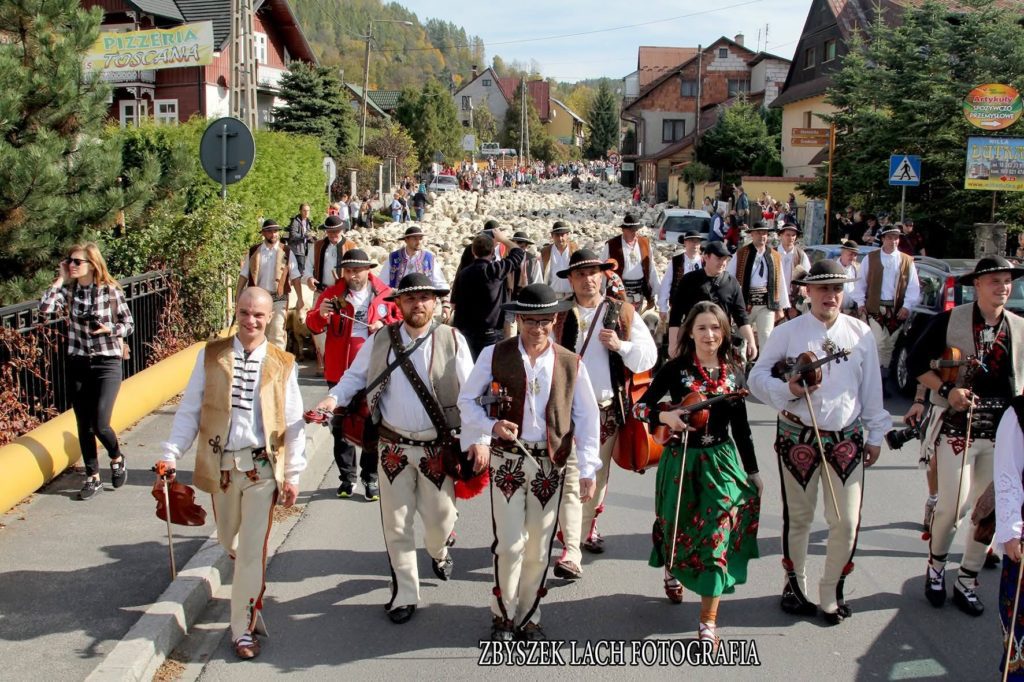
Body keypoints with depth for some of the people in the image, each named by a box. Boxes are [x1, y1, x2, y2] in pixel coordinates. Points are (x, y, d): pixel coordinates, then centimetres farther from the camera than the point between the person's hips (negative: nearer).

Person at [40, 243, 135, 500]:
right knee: (83, 426, 7)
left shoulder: (111, 290, -6)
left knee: (100, 424, -11)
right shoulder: (69, 289, 1)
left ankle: (117, 458, 20)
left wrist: (110, 328, -17)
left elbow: (129, 324, 2)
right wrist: (60, 279, -9)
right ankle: (93, 478, 21)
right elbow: (45, 308, -17)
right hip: (78, 365, 3)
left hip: (107, 364, -3)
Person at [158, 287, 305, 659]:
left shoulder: (283, 364, -3)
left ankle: (244, 628, 9)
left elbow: (293, 423, 0)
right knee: (229, 541, 19)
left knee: (253, 550, -3)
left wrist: (293, 475, -1)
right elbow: (189, 411, 0)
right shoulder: (210, 356, -1)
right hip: (221, 465, 2)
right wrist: (171, 454, -10)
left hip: (262, 468, -2)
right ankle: (248, 579, 52)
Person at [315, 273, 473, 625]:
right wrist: (333, 398, -13)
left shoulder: (452, 340, -6)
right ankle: (405, 593, 22)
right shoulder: (379, 341, -1)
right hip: (394, 447, 1)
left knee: (440, 518, 9)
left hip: (438, 447, -1)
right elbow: (354, 377, 7)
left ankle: (438, 552, 46)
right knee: (396, 523, 7)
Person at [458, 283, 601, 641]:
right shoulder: (495, 354, -4)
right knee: (510, 544, -5)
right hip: (507, 460, -2)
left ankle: (528, 617, 27)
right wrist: (491, 426, -16)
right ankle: (503, 615, 17)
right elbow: (467, 400, 3)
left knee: (539, 548, 9)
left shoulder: (570, 363, 1)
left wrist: (588, 470, 1)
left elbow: (587, 418, 5)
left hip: (549, 465, 2)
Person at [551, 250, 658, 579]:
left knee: (598, 477, 16)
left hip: (609, 408, 3)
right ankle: (571, 554, -12)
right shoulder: (558, 316, 1)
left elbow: (648, 357, 3)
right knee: (571, 481, -10)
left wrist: (621, 345, -14)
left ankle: (587, 527, 40)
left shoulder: (623, 314, 5)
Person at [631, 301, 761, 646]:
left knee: (718, 534, -8)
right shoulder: (676, 368, -6)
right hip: (681, 459, -1)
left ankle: (708, 621, 0)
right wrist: (665, 416, -25)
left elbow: (741, 426, 10)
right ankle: (672, 572, 51)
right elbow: (640, 406, -5)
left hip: (721, 461, 1)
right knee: (678, 529, 14)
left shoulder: (733, 373, 2)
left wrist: (752, 471, 12)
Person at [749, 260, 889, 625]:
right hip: (798, 439, -1)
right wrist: (788, 389, -20)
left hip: (847, 440, 2)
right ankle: (795, 585, 31)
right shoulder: (787, 333, -4)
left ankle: (832, 592, 21)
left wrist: (875, 434, 11)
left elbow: (871, 387, 9)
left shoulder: (861, 333, 3)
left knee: (847, 521, 1)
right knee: (797, 517, 12)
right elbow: (758, 376, -2)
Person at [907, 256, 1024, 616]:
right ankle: (936, 567, 20)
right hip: (958, 425, -4)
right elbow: (916, 362, -1)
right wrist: (946, 390, -13)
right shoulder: (950, 320, -4)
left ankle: (967, 582, 22)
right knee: (953, 504, -8)